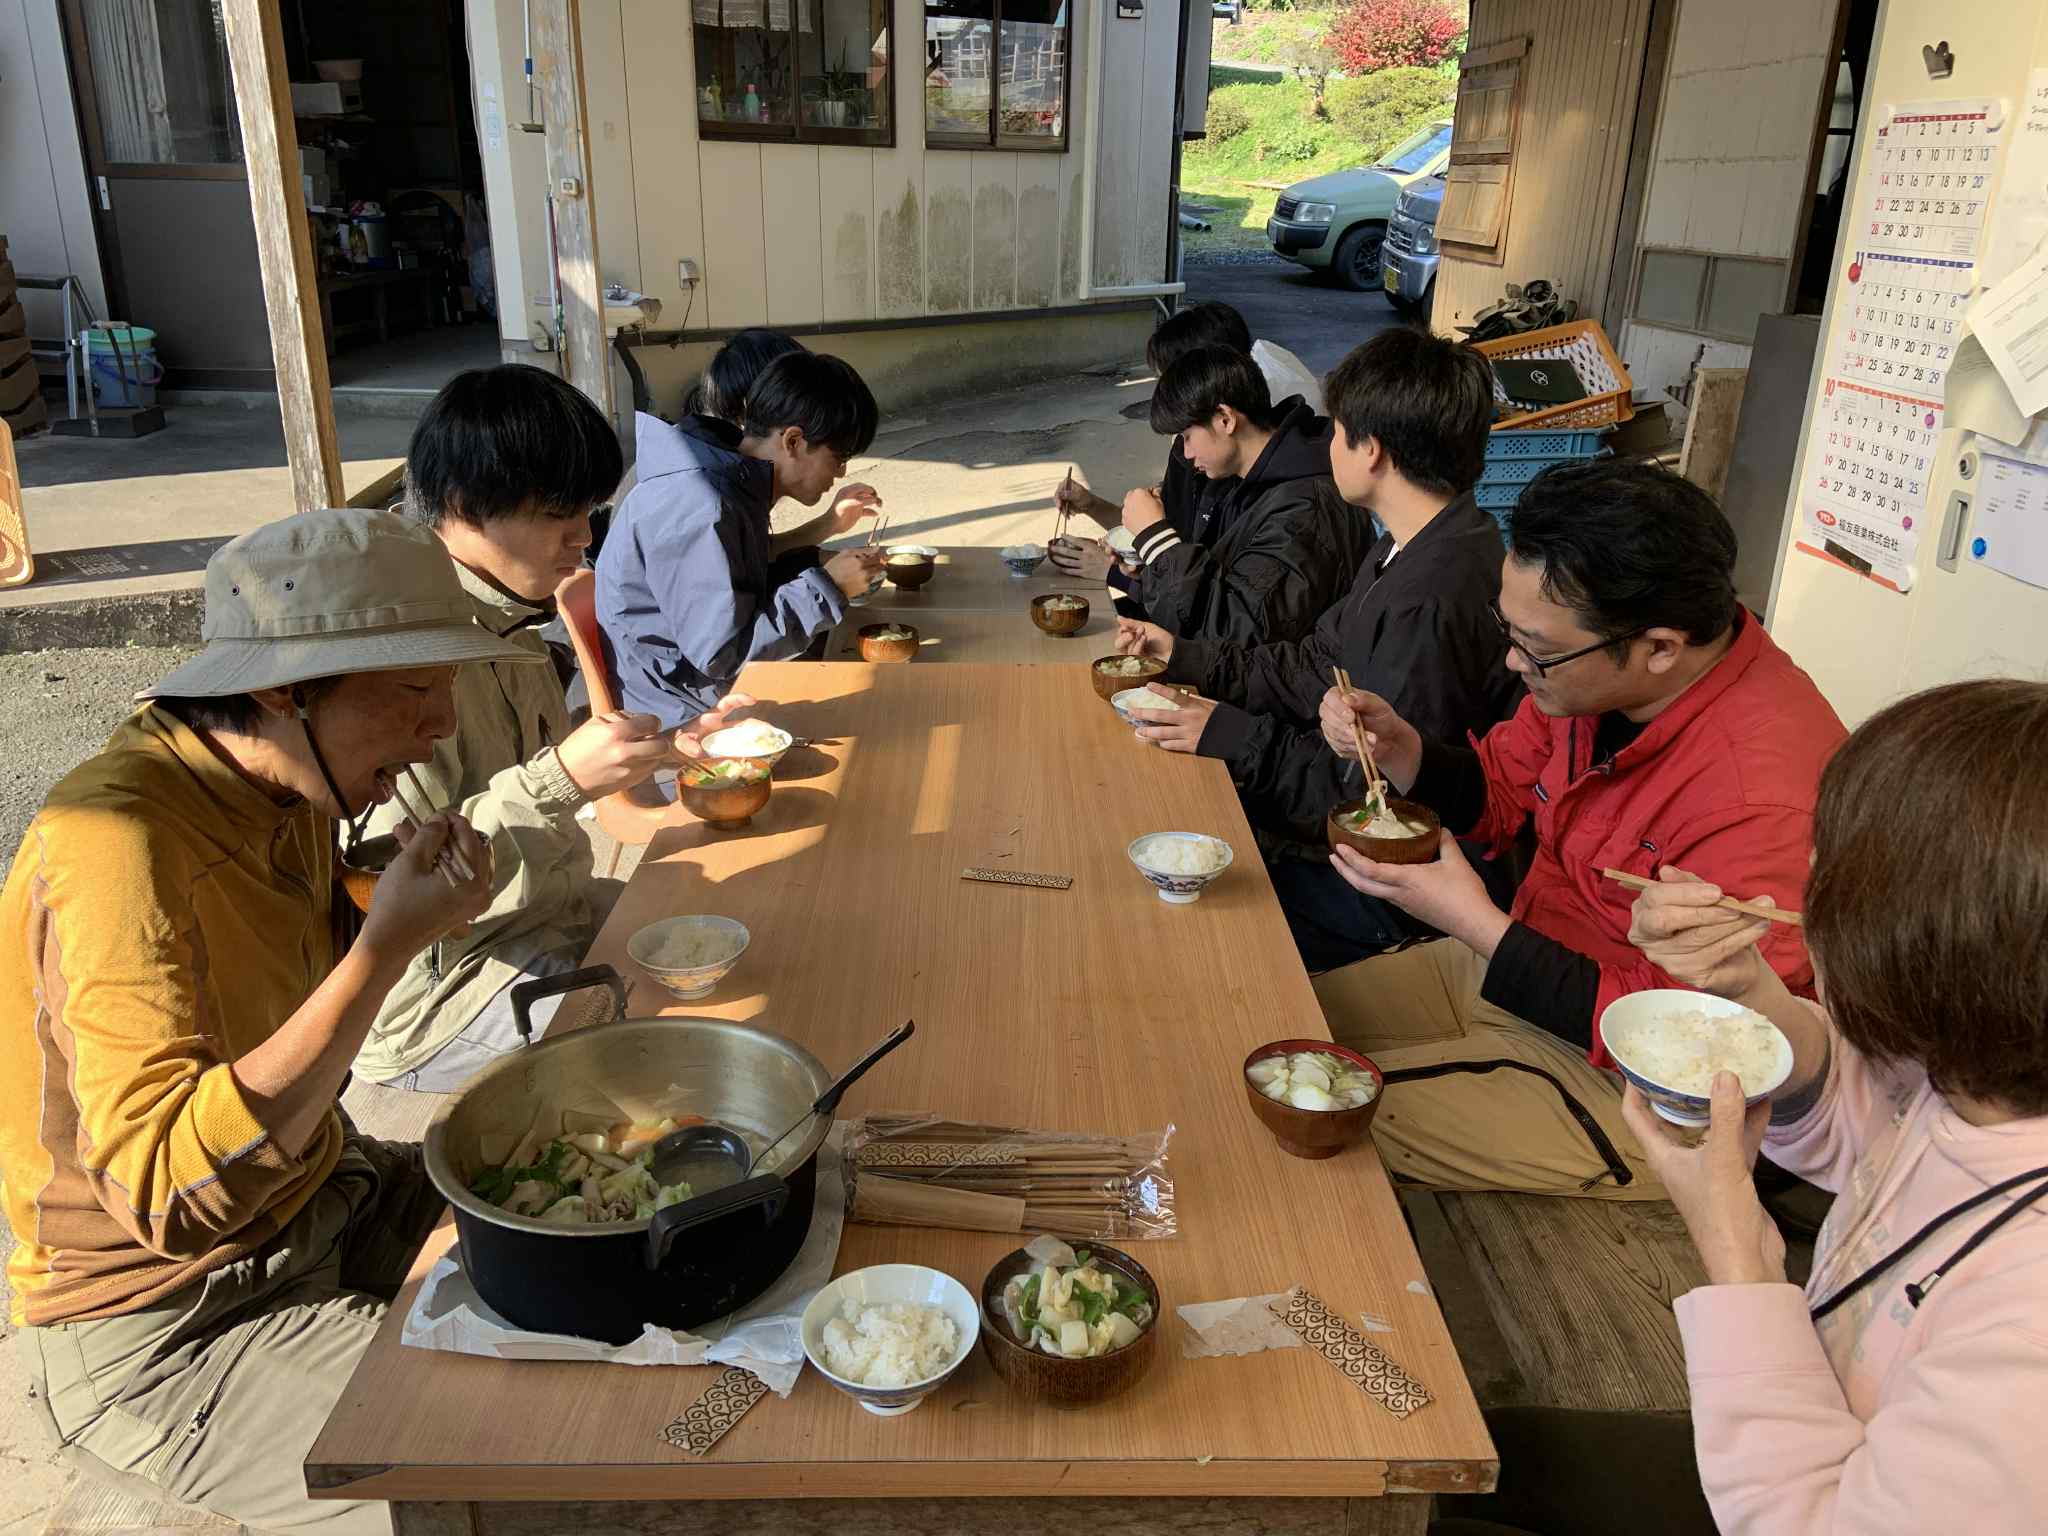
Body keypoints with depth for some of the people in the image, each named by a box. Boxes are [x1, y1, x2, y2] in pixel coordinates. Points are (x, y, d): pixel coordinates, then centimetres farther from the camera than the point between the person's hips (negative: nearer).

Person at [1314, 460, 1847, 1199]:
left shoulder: (1764, 803, -34)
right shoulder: (1592, 671, -9)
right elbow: (1500, 793, 9)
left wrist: (1474, 922, -27)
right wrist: (1396, 745, -12)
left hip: (1627, 1094, -8)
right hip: (1518, 962, 8)